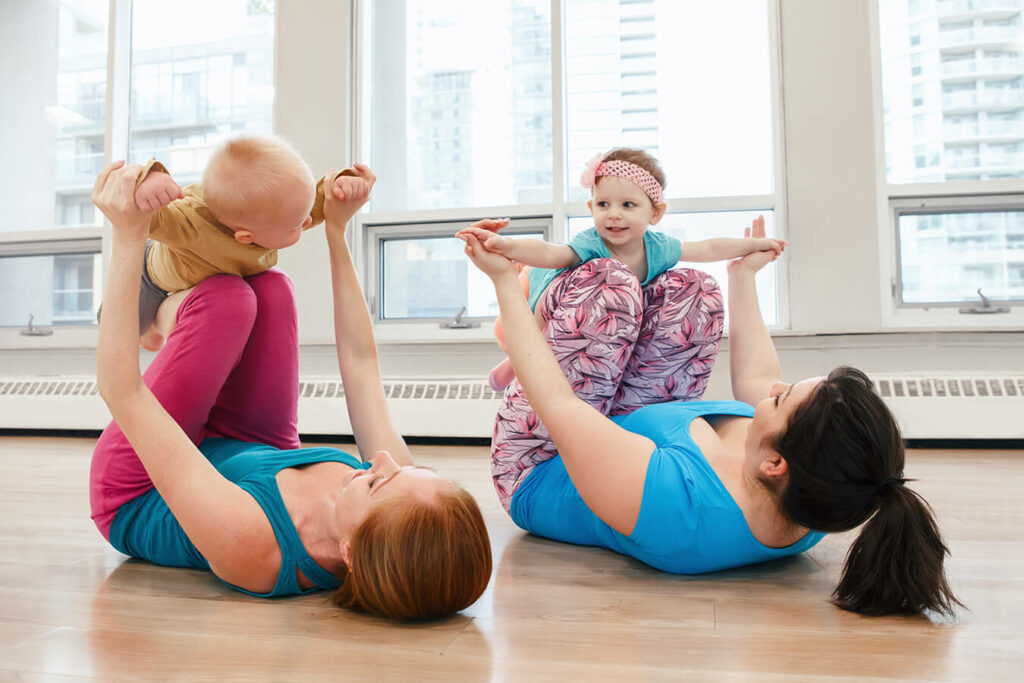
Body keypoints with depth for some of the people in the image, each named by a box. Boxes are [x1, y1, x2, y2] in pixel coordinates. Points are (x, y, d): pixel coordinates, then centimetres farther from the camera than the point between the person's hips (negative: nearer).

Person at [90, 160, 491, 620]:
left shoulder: (245, 540, -47)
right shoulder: (404, 493, -33)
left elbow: (122, 393, -39)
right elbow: (360, 358, -19)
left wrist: (129, 236, -36)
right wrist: (336, 230, -15)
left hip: (133, 495, -4)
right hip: (255, 458, 4)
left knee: (227, 296, -17)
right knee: (269, 285, -6)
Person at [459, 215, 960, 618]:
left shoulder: (666, 500, -45)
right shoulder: (817, 509, -24)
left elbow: (555, 400, -34)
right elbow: (755, 380, -6)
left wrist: (504, 279, -23)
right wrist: (743, 278, 7)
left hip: (537, 475, -5)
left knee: (607, 281, -14)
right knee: (694, 288, 0)